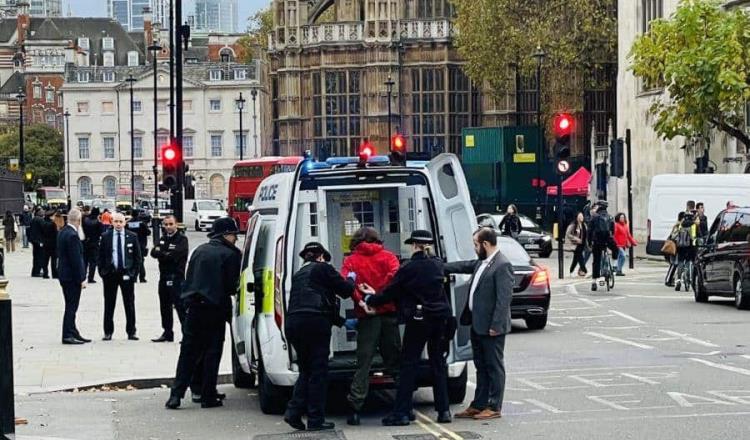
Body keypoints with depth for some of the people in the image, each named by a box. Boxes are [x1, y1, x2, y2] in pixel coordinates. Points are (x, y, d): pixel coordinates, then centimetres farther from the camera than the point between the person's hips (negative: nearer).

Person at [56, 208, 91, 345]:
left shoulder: (62, 233, 9)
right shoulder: (72, 235, -20)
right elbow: (76, 259, -22)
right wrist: (82, 279, -17)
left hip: (64, 275, 9)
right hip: (72, 277, -9)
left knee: (71, 307, 16)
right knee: (71, 307, -3)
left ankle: (73, 333, 23)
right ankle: (68, 335, 1)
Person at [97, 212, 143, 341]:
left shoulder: (132, 237, 3)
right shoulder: (105, 237, 3)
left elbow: (138, 256, 6)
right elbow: (100, 256, 6)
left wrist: (134, 272, -1)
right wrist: (102, 272, -2)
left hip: (127, 274, 0)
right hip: (110, 274, 0)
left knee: (129, 304, 4)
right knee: (109, 305, 4)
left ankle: (131, 332, 10)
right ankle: (108, 332, 10)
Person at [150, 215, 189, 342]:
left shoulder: (182, 239, -6)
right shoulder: (163, 239, 16)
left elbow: (174, 255, -18)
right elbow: (154, 252, 3)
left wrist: (161, 253, -6)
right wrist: (166, 254, -14)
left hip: (177, 278, -7)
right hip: (164, 277, 7)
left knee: (180, 306, -11)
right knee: (165, 307, 13)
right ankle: (167, 333, 21)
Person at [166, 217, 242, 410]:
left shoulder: (199, 251, 11)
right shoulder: (230, 254, -7)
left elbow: (188, 279, 14)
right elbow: (231, 285, -6)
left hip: (194, 307, 5)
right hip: (215, 308, -5)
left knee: (188, 353, 8)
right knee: (212, 354, 4)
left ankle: (176, 394, 1)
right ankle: (208, 397, 5)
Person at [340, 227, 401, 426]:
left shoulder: (351, 261, 8)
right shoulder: (387, 257, 10)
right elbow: (394, 274, -11)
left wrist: (361, 301, -15)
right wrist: (378, 295, -10)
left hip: (366, 316, -1)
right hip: (389, 312, 1)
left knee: (363, 363, 1)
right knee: (393, 359, 9)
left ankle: (355, 408, -7)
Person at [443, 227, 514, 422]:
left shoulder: (502, 266, -17)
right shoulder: (481, 263, 10)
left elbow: (504, 298, -21)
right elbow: (463, 266, 26)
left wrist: (495, 325, -22)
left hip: (491, 327, -9)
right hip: (478, 325, 9)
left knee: (494, 367, 1)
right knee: (481, 367, 14)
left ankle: (494, 407, 6)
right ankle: (479, 405, 20)